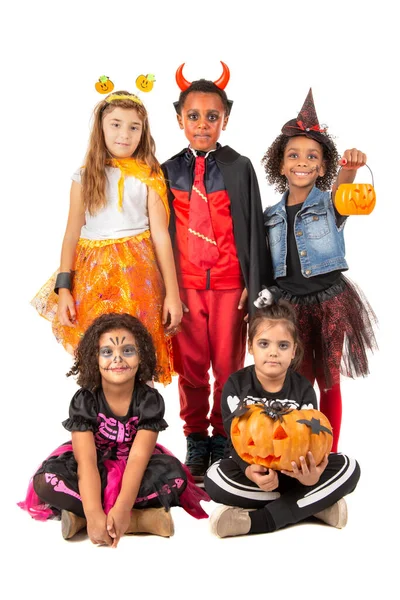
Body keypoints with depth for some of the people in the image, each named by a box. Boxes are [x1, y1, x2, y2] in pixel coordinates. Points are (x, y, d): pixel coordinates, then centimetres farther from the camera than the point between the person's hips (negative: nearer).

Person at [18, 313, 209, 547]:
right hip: (96, 472, 0)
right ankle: (143, 518, -33)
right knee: (46, 480, -31)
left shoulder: (150, 400, -17)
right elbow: (86, 461, -27)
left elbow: (137, 458, -26)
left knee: (174, 475, -32)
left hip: (134, 472, 0)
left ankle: (79, 518, -29)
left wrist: (122, 509, -42)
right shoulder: (83, 401, -17)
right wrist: (94, 513, -42)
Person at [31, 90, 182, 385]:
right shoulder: (85, 178, 5)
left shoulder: (149, 177, 0)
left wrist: (172, 293, -4)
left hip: (136, 274, -2)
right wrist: (63, 289, -3)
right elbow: (72, 234, 5)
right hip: (92, 275, 2)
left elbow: (161, 235, -2)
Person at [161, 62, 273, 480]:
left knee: (228, 365, 6)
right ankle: (195, 438, 24)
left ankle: (222, 437, 24)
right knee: (190, 366, 8)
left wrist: (253, 285, -4)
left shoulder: (239, 167, 0)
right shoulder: (168, 171, 5)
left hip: (229, 283, -1)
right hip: (183, 284, 2)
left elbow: (253, 227, 0)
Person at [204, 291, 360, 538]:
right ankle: (314, 505, -26)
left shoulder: (303, 389, -5)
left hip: (292, 470, 2)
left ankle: (257, 521, -31)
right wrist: (251, 471, -42)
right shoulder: (236, 385, -8)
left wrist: (310, 474, -39)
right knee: (215, 478, -34)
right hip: (250, 467, -1)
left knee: (348, 468, -22)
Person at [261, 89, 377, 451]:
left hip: (329, 301, -2)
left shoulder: (329, 205, -5)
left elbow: (340, 189, -30)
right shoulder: (272, 215, 5)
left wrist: (348, 169, -51)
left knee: (329, 382, 8)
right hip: (290, 303, 2)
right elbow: (265, 266, 12)